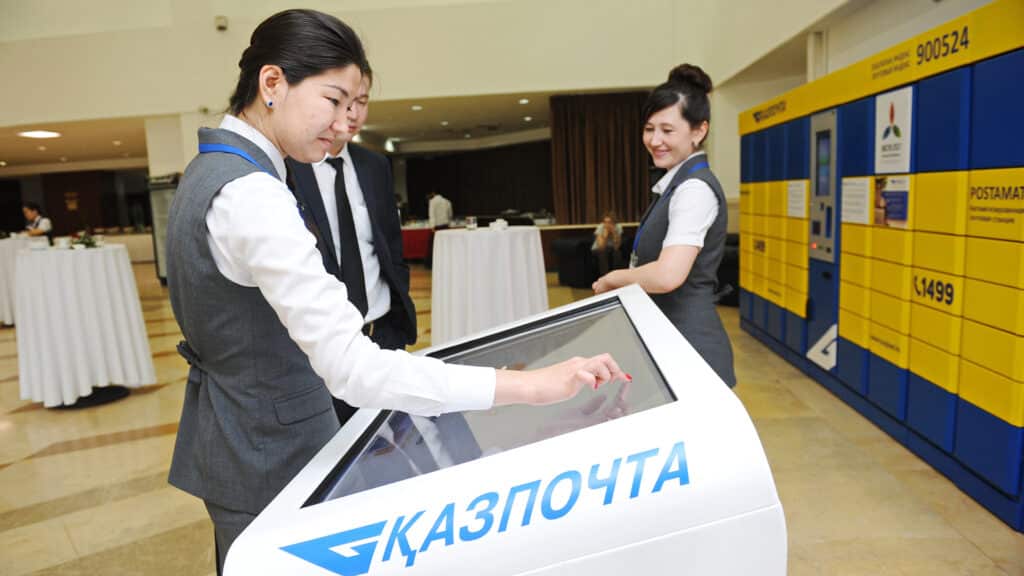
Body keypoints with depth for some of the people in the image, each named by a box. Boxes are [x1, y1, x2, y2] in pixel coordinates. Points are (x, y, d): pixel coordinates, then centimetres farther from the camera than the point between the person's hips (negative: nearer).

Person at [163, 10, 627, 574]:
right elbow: (351, 365, -37)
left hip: (233, 431, 10)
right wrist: (532, 385, -38)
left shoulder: (210, 169, 4)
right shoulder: (250, 194, -28)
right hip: (269, 449, -10)